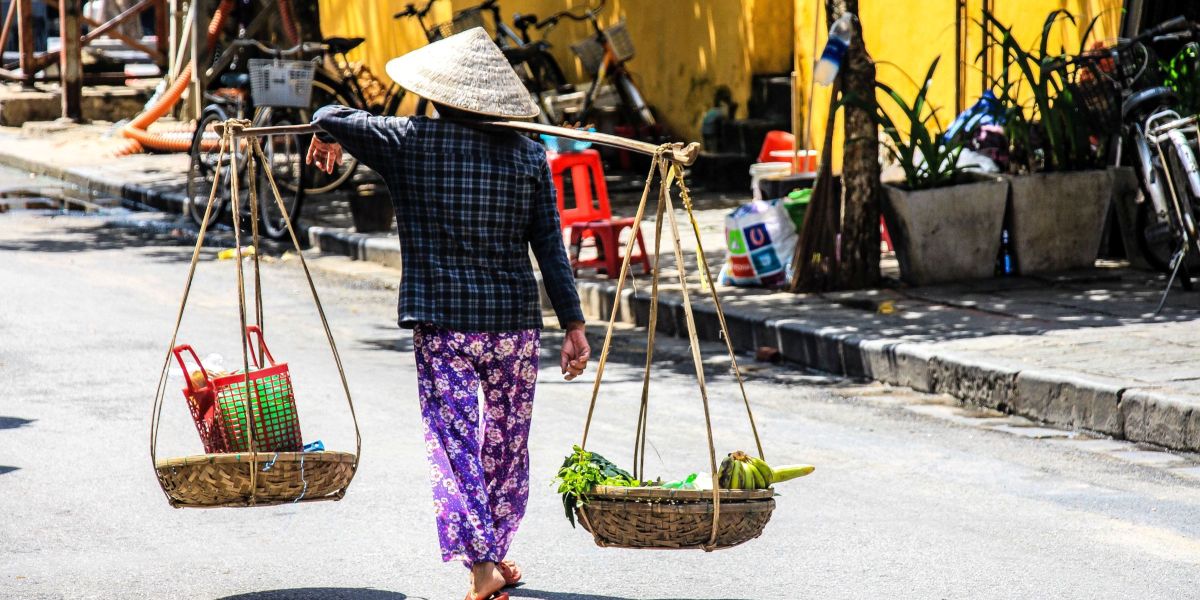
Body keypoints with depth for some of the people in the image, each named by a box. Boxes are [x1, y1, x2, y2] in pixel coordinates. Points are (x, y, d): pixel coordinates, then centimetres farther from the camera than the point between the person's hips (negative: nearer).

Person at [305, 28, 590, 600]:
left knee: (454, 444, -2)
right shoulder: (527, 155, 2)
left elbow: (331, 118, 0)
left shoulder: (410, 142, -5)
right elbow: (551, 249, 1)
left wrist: (329, 139, 24)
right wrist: (573, 324, 3)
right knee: (507, 442, 17)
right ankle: (496, 550, 29)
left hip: (441, 323, -2)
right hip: (515, 322, 3)